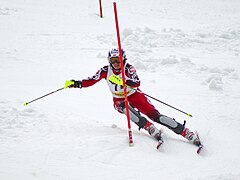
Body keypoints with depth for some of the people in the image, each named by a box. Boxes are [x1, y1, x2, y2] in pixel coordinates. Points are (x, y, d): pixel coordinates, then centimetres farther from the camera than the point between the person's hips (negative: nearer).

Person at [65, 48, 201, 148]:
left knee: (156, 116, -19)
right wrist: (76, 83, -20)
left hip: (135, 96, -2)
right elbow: (91, 81, -4)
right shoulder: (106, 71, -9)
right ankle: (150, 128, -36)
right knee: (125, 108, -36)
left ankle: (187, 133, -22)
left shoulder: (129, 68, -18)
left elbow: (137, 82, -34)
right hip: (119, 100, 2)